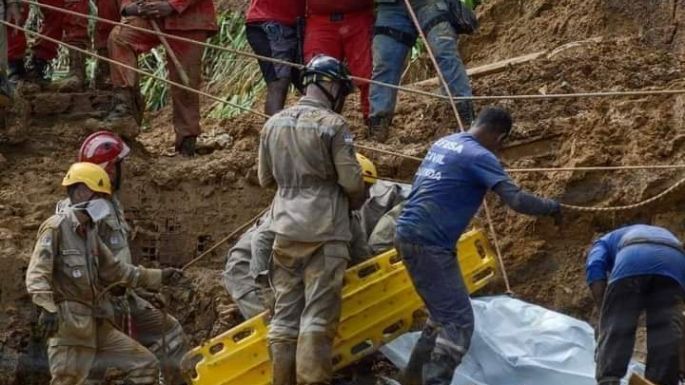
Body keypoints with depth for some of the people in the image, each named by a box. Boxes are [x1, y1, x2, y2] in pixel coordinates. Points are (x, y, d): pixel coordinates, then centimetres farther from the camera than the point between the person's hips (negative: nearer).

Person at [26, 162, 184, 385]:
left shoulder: (89, 232, 16)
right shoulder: (56, 227, -11)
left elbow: (114, 270, 22)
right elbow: (37, 275, -20)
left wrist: (159, 277, 18)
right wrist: (47, 308, -35)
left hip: (97, 325, 9)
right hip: (68, 326, -9)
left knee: (145, 366, 7)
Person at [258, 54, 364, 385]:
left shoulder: (274, 124, 8)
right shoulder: (333, 125, -9)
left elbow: (264, 178, 16)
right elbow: (351, 180, -9)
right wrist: (355, 202, 12)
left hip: (284, 230, 5)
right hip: (324, 232, -5)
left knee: (285, 314, 9)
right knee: (318, 316, -5)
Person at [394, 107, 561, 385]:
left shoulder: (443, 143, 15)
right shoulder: (479, 156, -12)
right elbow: (516, 200, -19)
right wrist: (551, 207, -3)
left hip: (408, 235, 10)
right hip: (429, 245, -10)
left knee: (443, 314, 20)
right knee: (459, 322, -8)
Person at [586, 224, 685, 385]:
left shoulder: (604, 242, 37)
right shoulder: (664, 235, 48)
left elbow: (595, 267, 13)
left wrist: (605, 311, 11)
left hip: (631, 259, -3)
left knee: (615, 330, -2)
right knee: (666, 333, 2)